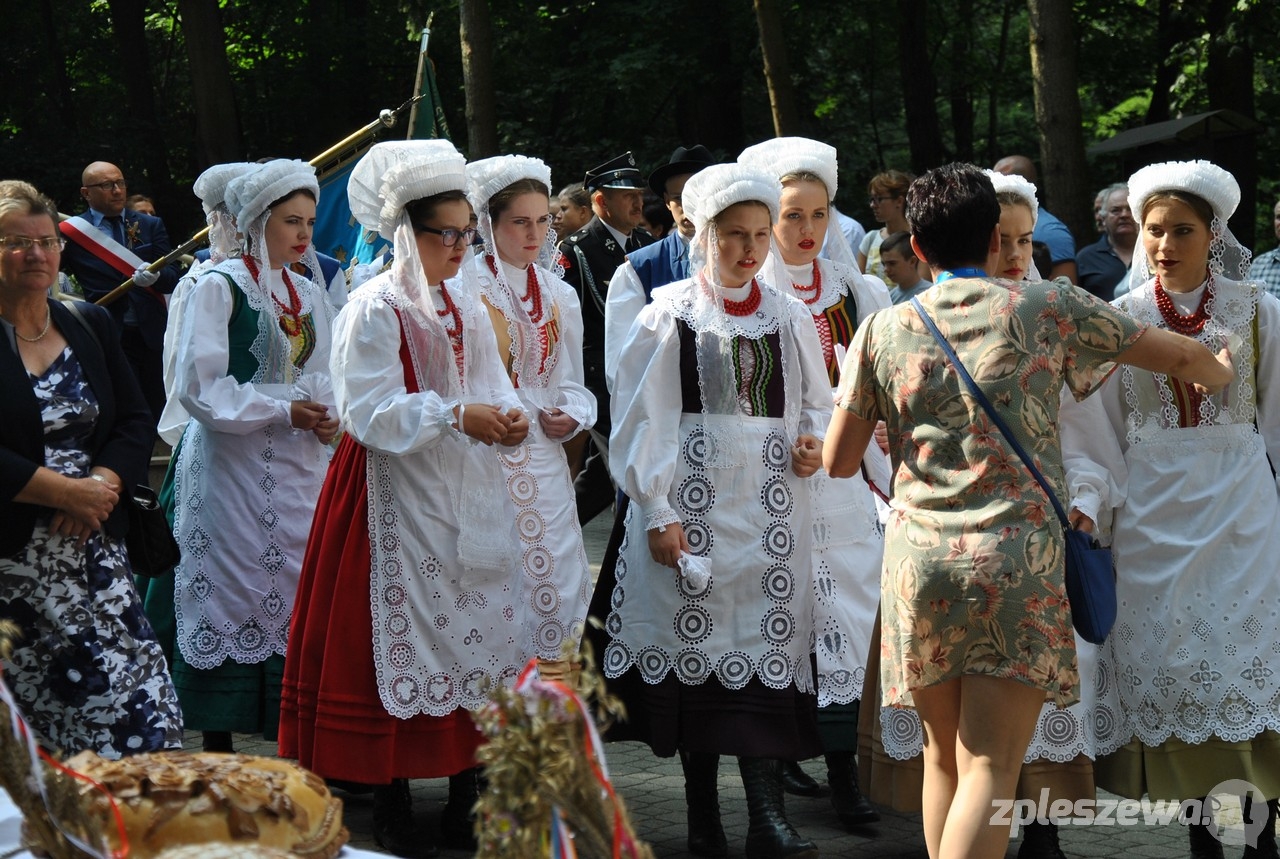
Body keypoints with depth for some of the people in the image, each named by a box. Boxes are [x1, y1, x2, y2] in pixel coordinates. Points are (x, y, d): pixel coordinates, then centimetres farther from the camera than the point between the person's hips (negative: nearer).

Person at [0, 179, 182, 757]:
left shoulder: (91, 327, 14)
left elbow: (137, 421, 10)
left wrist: (102, 485, -8)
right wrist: (65, 492, -13)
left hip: (95, 550, 5)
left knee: (145, 704, -5)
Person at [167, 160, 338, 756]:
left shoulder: (308, 296, 14)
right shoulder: (218, 288, -5)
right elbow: (199, 387, -13)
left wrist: (328, 416, -2)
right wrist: (284, 410, -15)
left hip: (300, 471, 6)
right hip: (233, 471, -6)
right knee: (231, 600, -4)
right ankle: (218, 754, 2)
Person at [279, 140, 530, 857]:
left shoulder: (466, 300, 10)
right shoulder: (375, 309, -11)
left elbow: (491, 386, 9)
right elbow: (371, 411, -18)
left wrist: (508, 418, -13)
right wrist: (455, 416, -24)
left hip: (470, 500, 7)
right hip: (398, 498, -7)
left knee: (478, 630, 8)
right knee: (401, 637, -1)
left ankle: (466, 796, 18)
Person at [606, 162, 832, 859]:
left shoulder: (790, 317, 12)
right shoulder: (669, 315, 1)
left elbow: (815, 403, 20)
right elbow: (642, 420, -3)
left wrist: (814, 443, -3)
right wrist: (657, 511, -10)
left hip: (769, 508, 3)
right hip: (692, 506, -2)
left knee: (765, 646, -4)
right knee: (698, 647, 1)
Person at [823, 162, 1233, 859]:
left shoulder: (883, 331, 7)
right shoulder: (1047, 310, 3)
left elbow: (838, 461, 9)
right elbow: (1183, 356, 12)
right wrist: (1221, 379, 35)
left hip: (918, 563, 3)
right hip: (1019, 564, -2)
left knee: (943, 757, 17)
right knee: (988, 772, -6)